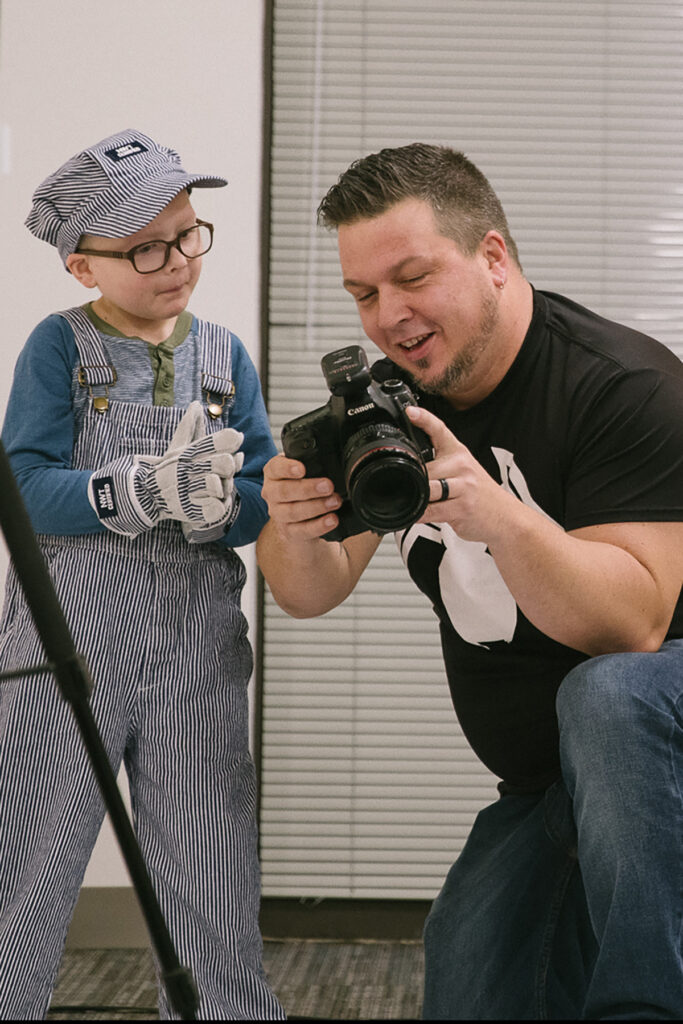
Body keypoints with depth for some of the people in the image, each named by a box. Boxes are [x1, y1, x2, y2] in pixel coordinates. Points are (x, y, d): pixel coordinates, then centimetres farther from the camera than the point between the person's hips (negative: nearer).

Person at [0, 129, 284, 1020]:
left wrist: (211, 497, -18)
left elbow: (263, 506, 4)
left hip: (200, 642, 3)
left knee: (215, 901, 5)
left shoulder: (225, 355, 11)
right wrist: (139, 490, -23)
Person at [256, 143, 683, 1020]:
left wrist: (492, 512, -44)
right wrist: (293, 528, -25)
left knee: (606, 694, -37)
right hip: (540, 782, 7)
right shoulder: (391, 398, 1)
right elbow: (311, 594, -1)